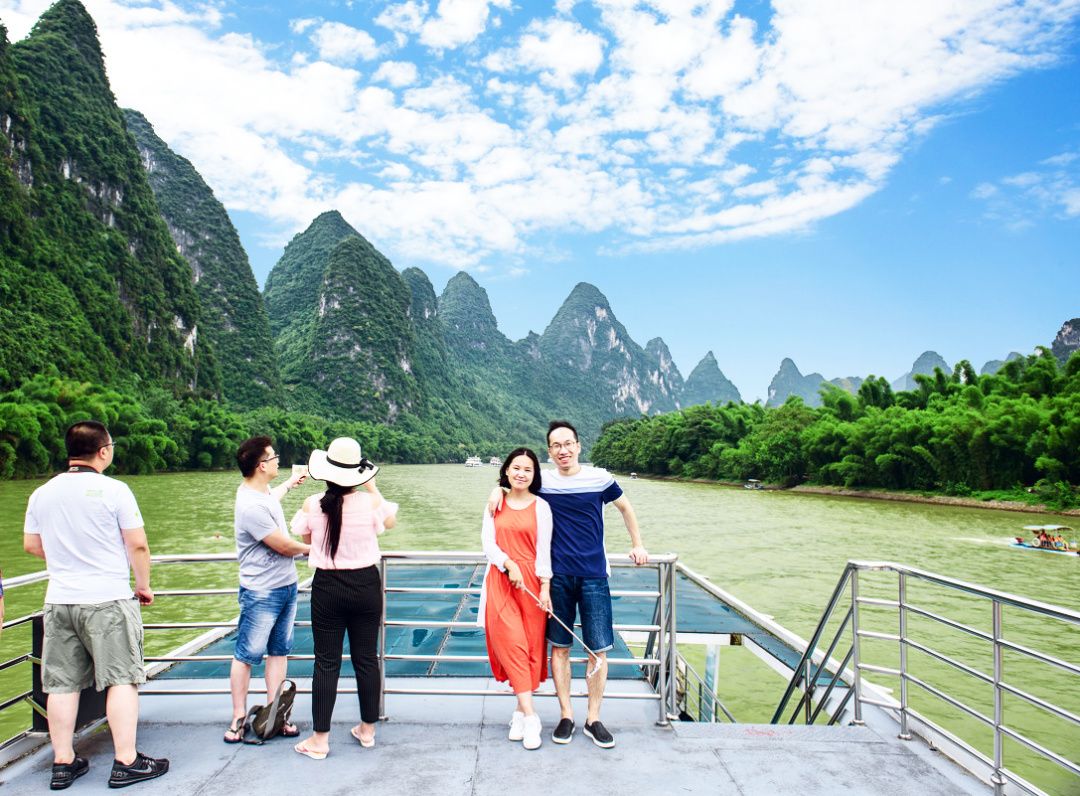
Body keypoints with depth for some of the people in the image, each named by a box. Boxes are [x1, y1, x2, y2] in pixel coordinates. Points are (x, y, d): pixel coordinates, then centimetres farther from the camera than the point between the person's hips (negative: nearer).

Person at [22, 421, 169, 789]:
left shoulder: (42, 493, 5)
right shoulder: (114, 490, -10)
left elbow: (31, 545, 15)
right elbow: (138, 546, -9)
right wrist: (144, 585, 5)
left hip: (59, 600, 5)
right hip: (108, 599, -5)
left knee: (62, 684, 12)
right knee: (122, 679, 1)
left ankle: (63, 763, 19)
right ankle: (125, 762, 4)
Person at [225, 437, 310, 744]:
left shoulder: (263, 491, 6)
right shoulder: (250, 507, -25)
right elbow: (284, 546, -20)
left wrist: (290, 483, 53)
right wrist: (310, 548, 0)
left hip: (286, 585, 9)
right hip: (261, 593, -9)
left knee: (279, 651, 11)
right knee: (246, 655, 5)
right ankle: (239, 716, 18)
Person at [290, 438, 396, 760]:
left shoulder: (312, 505, -9)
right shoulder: (370, 502, -11)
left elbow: (305, 538, 10)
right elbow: (391, 521, 11)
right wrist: (373, 489, 15)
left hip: (327, 588, 0)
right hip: (366, 585, 1)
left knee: (327, 662, 7)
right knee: (366, 658, 13)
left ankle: (320, 739, 15)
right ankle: (367, 729, 27)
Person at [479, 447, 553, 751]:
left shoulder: (541, 506, 3)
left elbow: (543, 550, 0)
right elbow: (488, 542, 4)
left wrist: (545, 587, -7)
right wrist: (510, 565, -12)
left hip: (531, 581, -1)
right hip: (500, 581, 1)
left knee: (531, 647, 2)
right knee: (512, 645, -8)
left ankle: (521, 712, 17)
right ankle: (530, 717, -4)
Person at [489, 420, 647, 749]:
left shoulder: (600, 478, 0)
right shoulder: (542, 480, 1)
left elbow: (626, 509, 17)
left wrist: (637, 545, 15)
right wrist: (499, 489, -1)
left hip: (594, 576, 0)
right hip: (558, 577, 1)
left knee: (598, 649, 2)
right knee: (560, 647, 7)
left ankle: (593, 719, 17)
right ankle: (566, 715, 23)